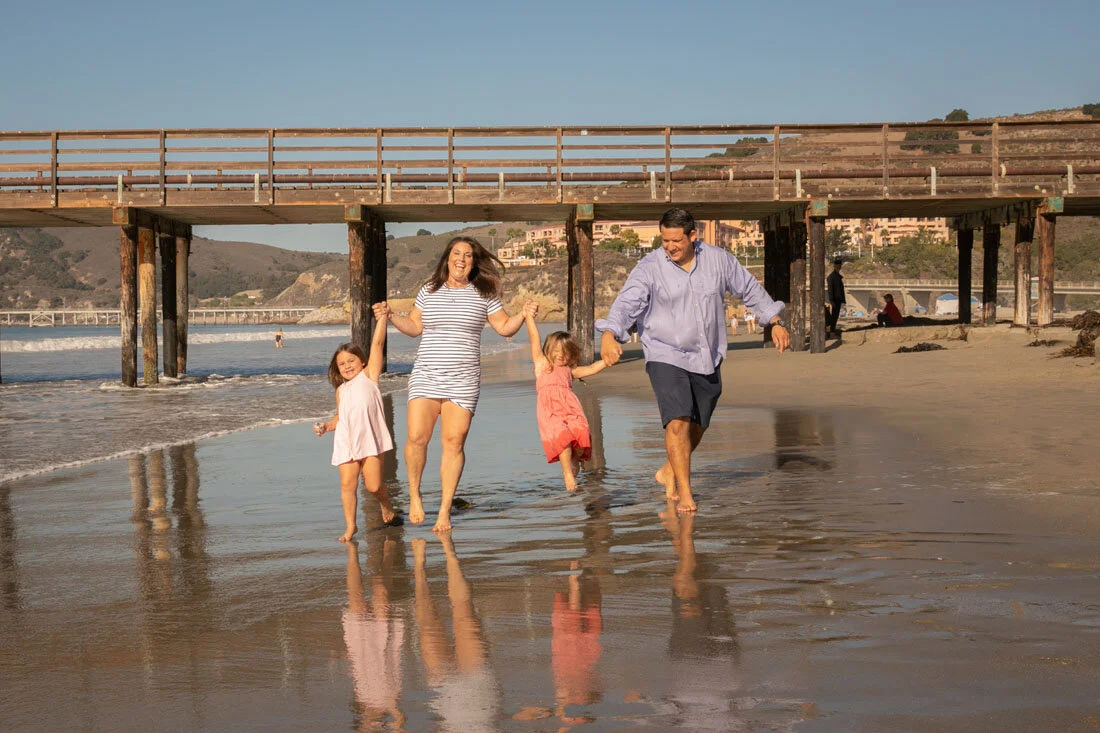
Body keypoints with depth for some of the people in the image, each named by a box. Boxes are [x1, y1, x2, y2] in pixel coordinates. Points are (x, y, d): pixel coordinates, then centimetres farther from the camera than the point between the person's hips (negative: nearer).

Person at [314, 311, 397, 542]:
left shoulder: (369, 376, 8)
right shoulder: (341, 390, 21)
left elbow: (377, 344, 0)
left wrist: (381, 319, -6)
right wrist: (326, 426, 11)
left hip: (371, 439, -4)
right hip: (346, 443, 4)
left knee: (373, 485, -5)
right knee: (347, 484, -5)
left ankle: (387, 506, 25)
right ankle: (350, 526, 5)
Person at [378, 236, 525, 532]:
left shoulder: (484, 294, 7)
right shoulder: (429, 291, 10)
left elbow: (505, 327, 9)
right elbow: (414, 327, 16)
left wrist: (523, 314, -8)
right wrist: (391, 316, 2)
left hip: (463, 381, -1)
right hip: (425, 376, 1)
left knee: (454, 442, -4)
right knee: (417, 438, -10)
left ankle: (445, 510, 5)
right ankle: (414, 494, 14)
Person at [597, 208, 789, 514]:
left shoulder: (718, 259, 0)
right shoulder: (649, 267, -11)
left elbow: (750, 290, 13)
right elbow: (626, 302, -24)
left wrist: (776, 322, 11)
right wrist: (609, 334, -42)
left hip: (707, 359, 4)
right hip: (666, 357, -4)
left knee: (697, 426, 13)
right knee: (678, 422, -18)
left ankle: (669, 472, 39)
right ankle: (685, 493, -10)